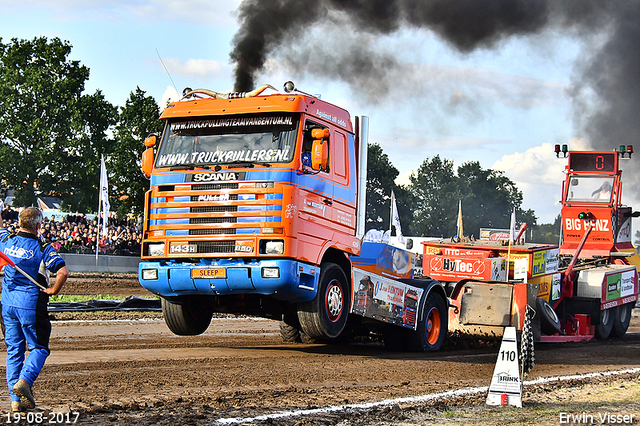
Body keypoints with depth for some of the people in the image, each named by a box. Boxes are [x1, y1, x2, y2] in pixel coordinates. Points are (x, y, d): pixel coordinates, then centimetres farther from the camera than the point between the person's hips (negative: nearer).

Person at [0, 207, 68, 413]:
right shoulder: (42, 248, -13)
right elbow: (63, 272, -22)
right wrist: (54, 290, -10)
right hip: (31, 303, -5)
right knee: (38, 348, 7)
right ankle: (24, 381, -18)